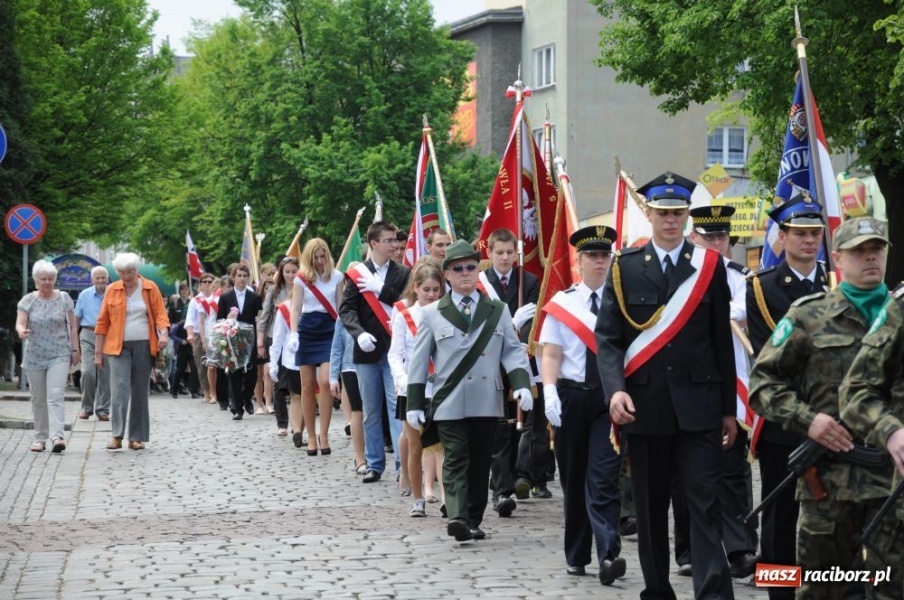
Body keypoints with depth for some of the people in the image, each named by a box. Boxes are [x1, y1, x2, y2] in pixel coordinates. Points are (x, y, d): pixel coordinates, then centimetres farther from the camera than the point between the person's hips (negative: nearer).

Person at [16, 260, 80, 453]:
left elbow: (72, 326, 7)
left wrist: (75, 349, 3)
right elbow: (20, 323, -6)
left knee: (56, 396, -14)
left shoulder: (64, 299, 4)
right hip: (34, 356, 2)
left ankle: (57, 436, -22)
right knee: (38, 399, 7)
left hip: (59, 356, -1)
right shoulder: (27, 301, 3)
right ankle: (40, 437, 16)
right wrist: (21, 331, -30)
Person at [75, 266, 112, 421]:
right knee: (87, 372, -11)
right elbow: (76, 318, 11)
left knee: (105, 374, 0)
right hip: (88, 335, 0)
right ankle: (87, 407, 3)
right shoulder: (84, 295, 6)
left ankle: (102, 409, 9)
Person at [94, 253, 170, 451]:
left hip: (144, 346, 1)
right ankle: (117, 436, -15)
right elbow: (102, 322, 6)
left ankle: (136, 437, 11)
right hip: (118, 346, -1)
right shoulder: (112, 290, 4)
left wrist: (163, 333, -18)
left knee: (140, 391, 5)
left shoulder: (150, 288, 4)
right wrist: (98, 353, 5)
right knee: (119, 389, -13)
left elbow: (160, 313, 2)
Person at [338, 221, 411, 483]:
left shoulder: (403, 273, 4)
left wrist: (381, 290, -12)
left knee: (398, 408, -9)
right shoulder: (358, 274, 4)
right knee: (371, 412, 9)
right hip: (367, 352, 2)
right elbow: (346, 309, -2)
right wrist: (359, 333, -19)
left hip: (395, 351, -2)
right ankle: (374, 465, 18)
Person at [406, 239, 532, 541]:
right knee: (455, 460, -11)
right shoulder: (432, 314, 7)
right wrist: (414, 404, 2)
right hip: (449, 403, -2)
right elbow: (419, 361, 7)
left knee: (480, 463, 7)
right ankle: (457, 517, -21)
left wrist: (522, 384, -10)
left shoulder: (498, 311, 11)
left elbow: (513, 351, 7)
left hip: (486, 402, 2)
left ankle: (473, 521, 15)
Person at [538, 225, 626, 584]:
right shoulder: (561, 302, 5)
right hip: (572, 397, 2)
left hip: (610, 398, -2)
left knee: (604, 479, -11)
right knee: (573, 479, 10)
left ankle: (608, 556, -18)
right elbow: (550, 355, 3)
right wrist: (550, 393, -12)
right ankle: (576, 556, 20)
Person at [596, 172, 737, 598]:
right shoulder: (624, 267, 5)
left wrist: (729, 409, 7)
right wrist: (615, 389, -17)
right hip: (644, 406, 1)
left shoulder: (710, 265, 6)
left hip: (698, 407, -1)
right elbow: (607, 337, 1)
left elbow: (722, 341, 8)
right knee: (650, 508, 9)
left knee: (705, 504, -7)